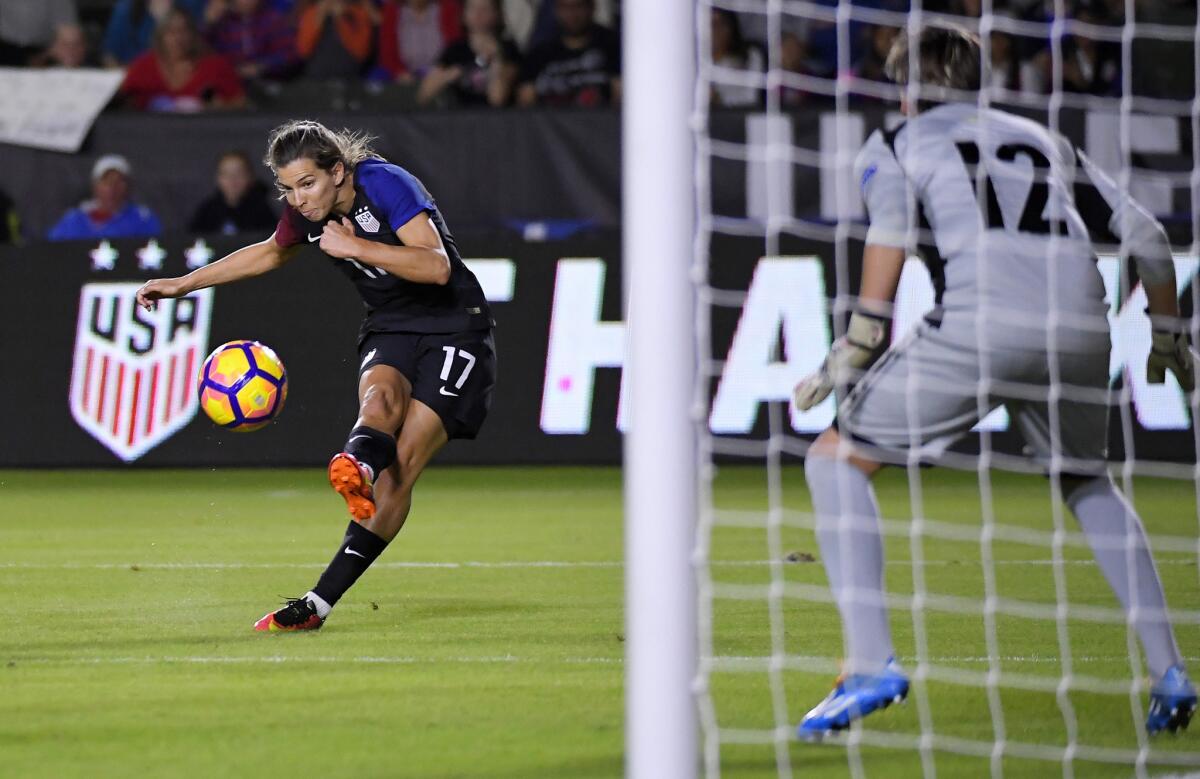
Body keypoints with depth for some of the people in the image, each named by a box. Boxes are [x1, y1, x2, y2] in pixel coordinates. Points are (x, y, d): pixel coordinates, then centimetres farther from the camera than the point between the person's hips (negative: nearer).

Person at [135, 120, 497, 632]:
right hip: (390, 331, 5)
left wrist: (354, 246, -30)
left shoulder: (385, 184, -20)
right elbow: (272, 252, 24)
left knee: (402, 465, -17)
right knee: (381, 397, -32)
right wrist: (184, 284, 24)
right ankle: (355, 467, -66)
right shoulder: (308, 211, 0)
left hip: (453, 330, -5)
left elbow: (437, 267, -29)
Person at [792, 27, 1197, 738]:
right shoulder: (1047, 142, 32)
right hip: (1081, 326, 5)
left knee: (838, 459, 8)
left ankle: (872, 664, -8)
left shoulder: (896, 144, 20)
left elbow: (891, 225, -3)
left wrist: (855, 349, -6)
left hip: (980, 322, -5)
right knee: (1089, 485, 30)